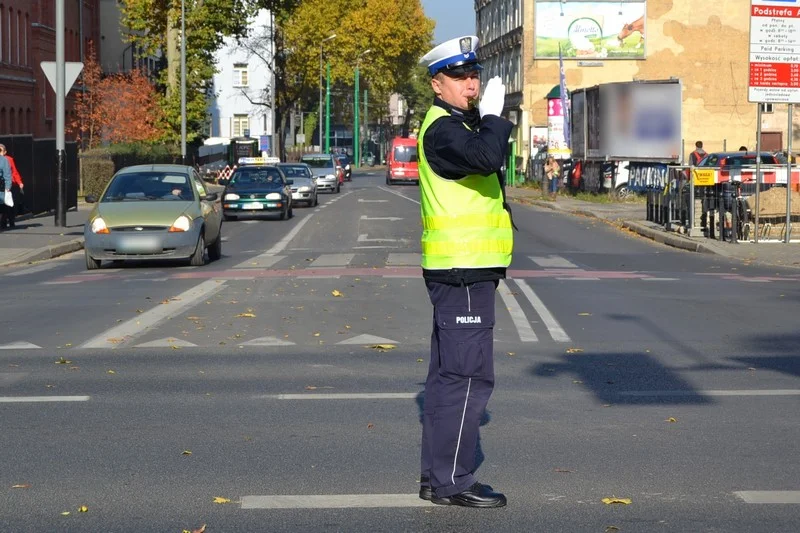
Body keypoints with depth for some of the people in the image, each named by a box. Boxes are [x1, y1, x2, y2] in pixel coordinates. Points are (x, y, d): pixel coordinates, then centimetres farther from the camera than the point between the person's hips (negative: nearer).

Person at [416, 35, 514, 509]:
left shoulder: (459, 124, 20)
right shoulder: (443, 128, -13)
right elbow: (487, 157, -31)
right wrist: (493, 114, -19)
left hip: (463, 269, 11)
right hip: (462, 270, -11)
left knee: (449, 372, 14)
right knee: (468, 374, -10)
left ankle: (437, 475, 20)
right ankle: (452, 481, -6)